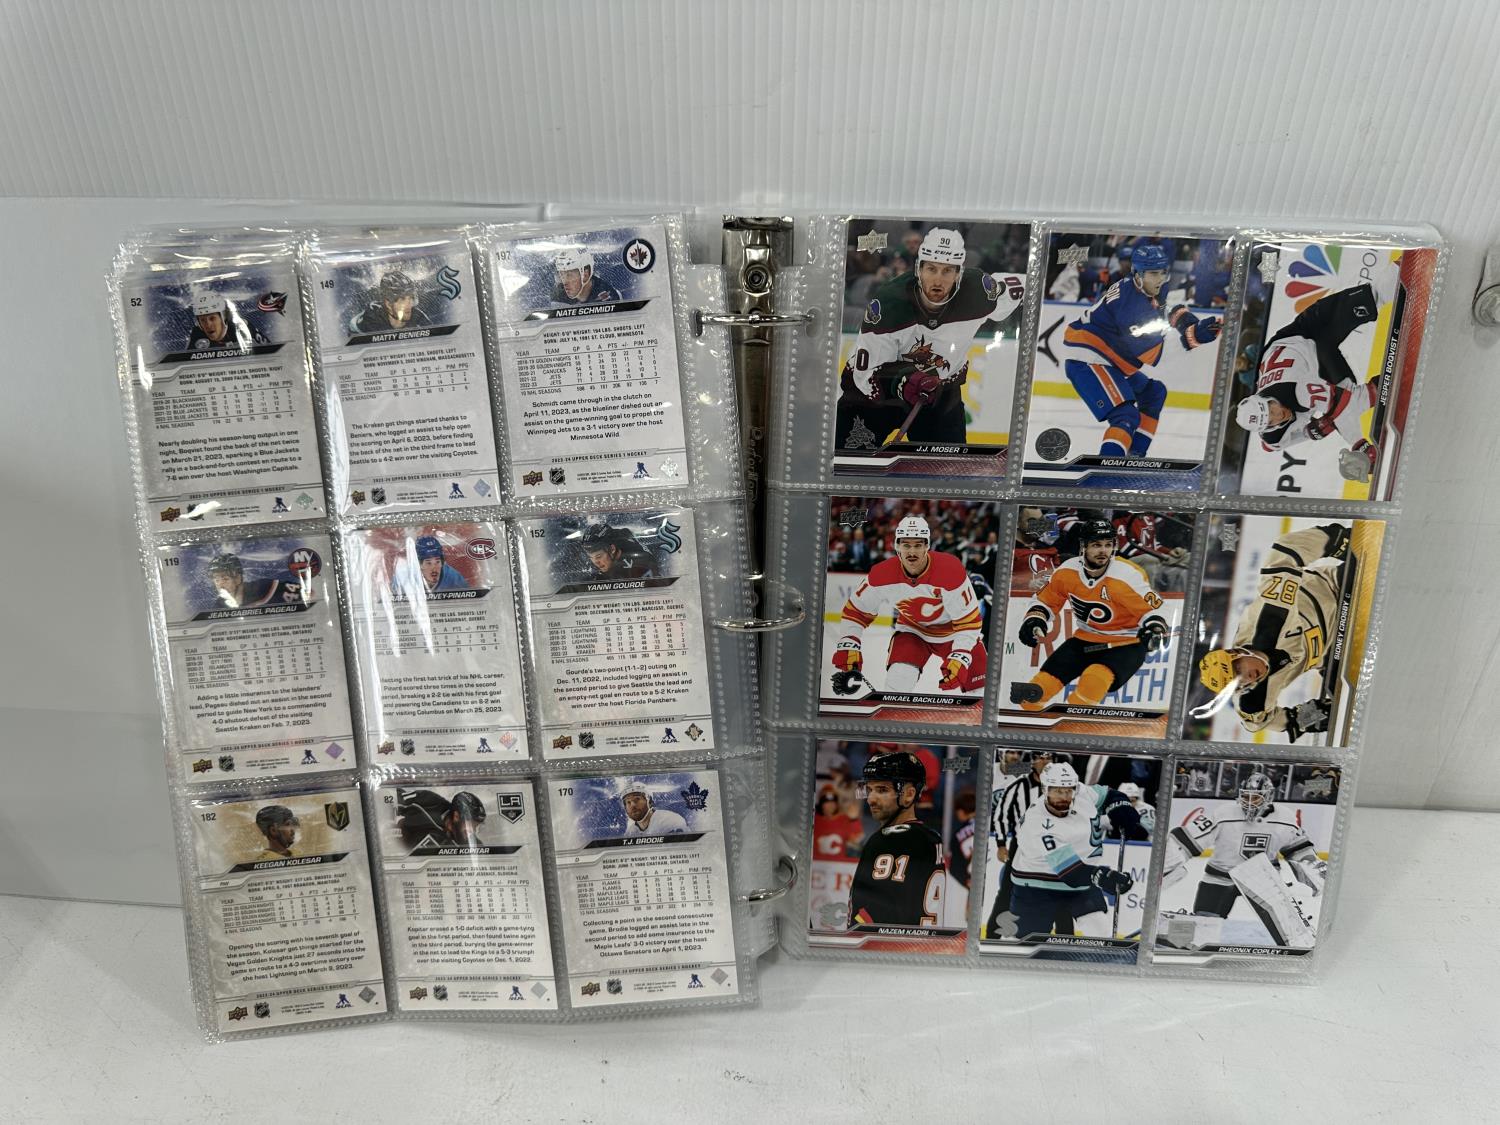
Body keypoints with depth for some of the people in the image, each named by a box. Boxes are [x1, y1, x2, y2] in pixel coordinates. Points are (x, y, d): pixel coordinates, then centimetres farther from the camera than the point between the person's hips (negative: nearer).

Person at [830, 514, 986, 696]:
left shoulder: (951, 570, -31)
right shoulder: (882, 574, -23)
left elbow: (970, 621, -26)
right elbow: (855, 612, -9)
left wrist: (958, 659, -33)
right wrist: (848, 647, -18)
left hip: (954, 632, -1)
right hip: (912, 630, 1)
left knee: (980, 691, -3)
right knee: (896, 686, -20)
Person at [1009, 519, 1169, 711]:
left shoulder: (1127, 576, -22)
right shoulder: (1067, 571, -8)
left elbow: (1151, 609, -14)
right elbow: (1046, 601, 7)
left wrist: (1155, 628, -35)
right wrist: (1034, 620, -11)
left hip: (1125, 645, -5)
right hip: (1085, 640, 5)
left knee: (1095, 679, -32)